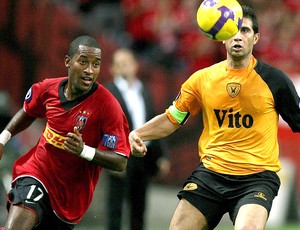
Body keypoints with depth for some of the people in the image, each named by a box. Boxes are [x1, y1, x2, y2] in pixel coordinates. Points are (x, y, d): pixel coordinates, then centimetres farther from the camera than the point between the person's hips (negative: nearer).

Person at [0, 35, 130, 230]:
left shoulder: (108, 105, -19)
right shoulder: (48, 89, -6)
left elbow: (120, 162, -20)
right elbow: (28, 112, 20)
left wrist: (84, 151, -34)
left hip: (71, 193, -1)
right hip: (36, 173, 1)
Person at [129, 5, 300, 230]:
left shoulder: (274, 80, -1)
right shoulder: (202, 79, 6)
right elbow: (171, 119, 13)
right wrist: (138, 134, -3)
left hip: (257, 176, -3)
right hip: (210, 174, 3)